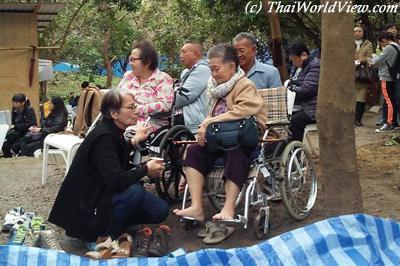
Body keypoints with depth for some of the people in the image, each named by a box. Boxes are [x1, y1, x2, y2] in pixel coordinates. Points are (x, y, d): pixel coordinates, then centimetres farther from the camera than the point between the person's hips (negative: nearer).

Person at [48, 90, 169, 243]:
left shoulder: (113, 132, 4)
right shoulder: (103, 137, -24)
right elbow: (116, 181, -33)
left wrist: (134, 141, 21)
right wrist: (145, 169, -18)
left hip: (103, 192, 9)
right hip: (86, 202, -9)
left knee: (161, 210, 2)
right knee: (134, 191, -34)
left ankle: (108, 223, 9)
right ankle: (103, 235, -14)